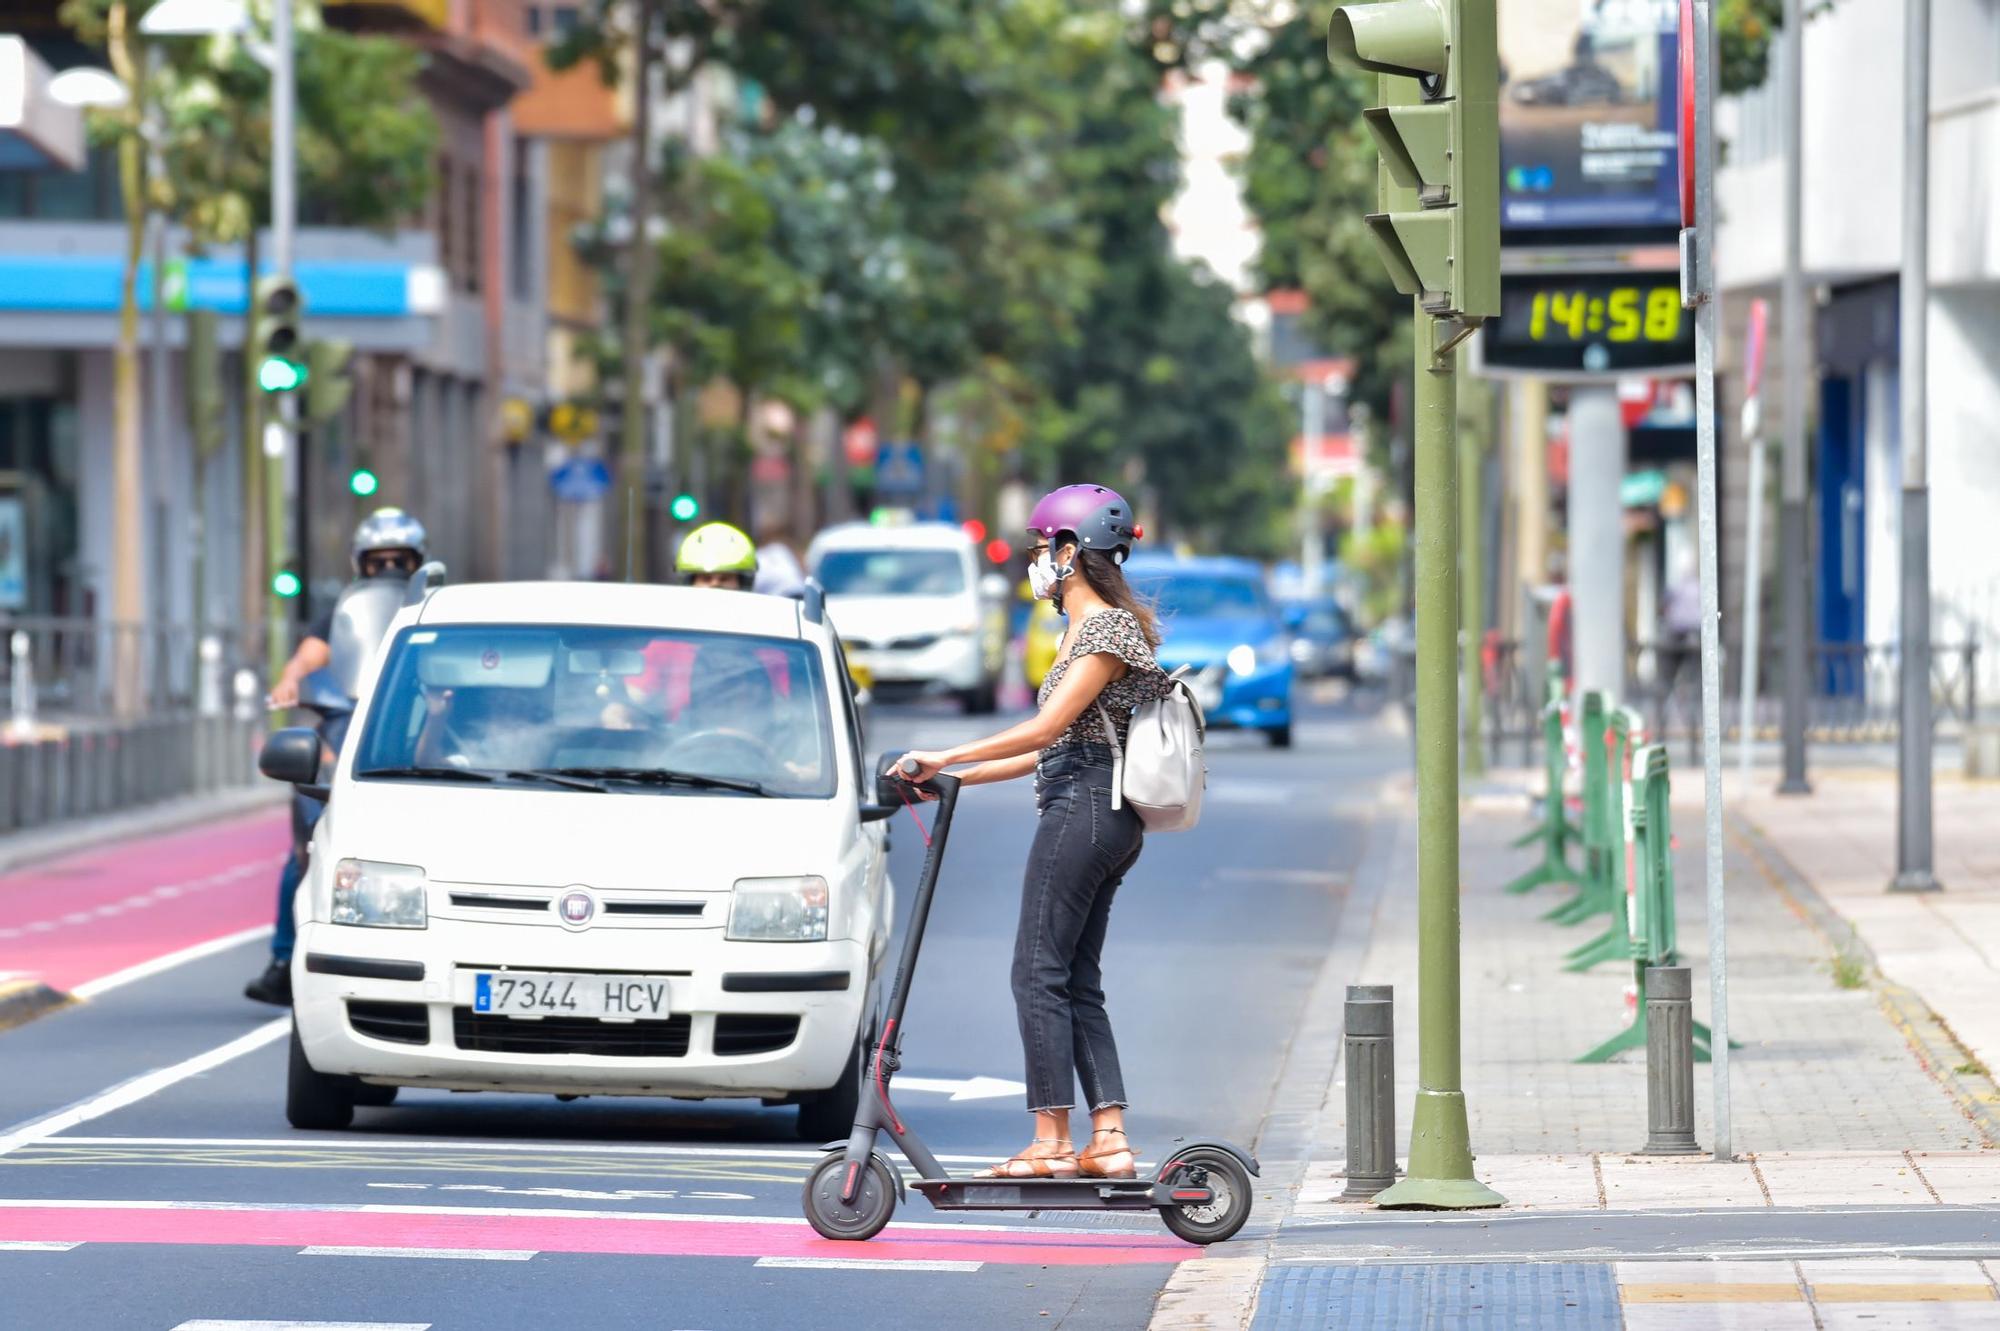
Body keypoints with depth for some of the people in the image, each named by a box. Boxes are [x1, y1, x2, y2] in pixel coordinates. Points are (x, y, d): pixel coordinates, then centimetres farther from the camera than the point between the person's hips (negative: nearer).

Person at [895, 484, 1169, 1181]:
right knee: (1079, 981, 8)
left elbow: (1047, 728, -17)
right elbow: (1055, 746, 21)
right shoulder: (1084, 627, 21)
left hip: (1083, 809, -10)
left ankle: (1051, 1141, -10)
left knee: (1040, 973, -9)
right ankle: (1109, 1140, 4)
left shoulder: (1107, 627, -11)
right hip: (1110, 817, 10)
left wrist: (946, 757, -12)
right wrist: (954, 778, 19)